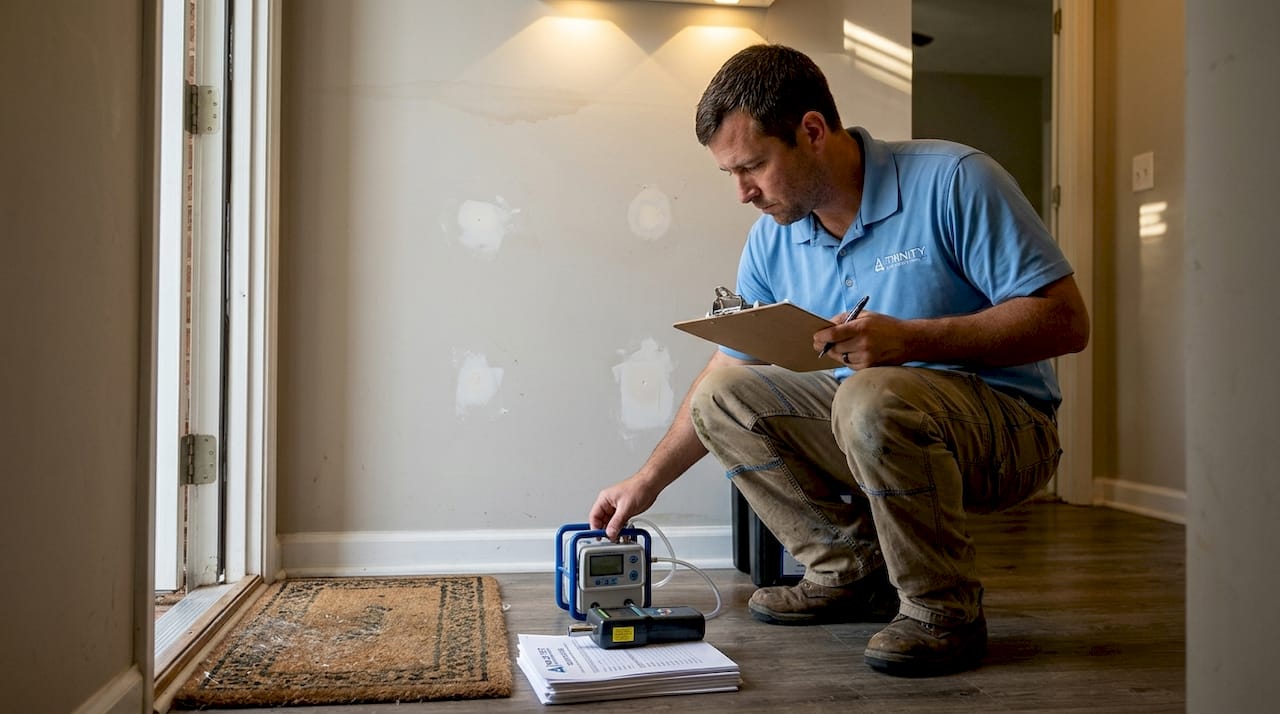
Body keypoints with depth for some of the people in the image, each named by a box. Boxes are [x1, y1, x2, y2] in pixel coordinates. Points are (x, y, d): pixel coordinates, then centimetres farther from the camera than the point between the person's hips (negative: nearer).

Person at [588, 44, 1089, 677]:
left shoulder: (951, 181, -17)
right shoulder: (772, 240, 1)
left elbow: (1065, 320, -20)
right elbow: (725, 372, 9)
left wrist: (912, 340, -30)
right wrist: (647, 481, 6)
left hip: (1003, 425, -6)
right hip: (868, 430, 7)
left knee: (872, 397, -36)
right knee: (720, 397, -4)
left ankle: (943, 609, -13)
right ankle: (851, 571, 4)